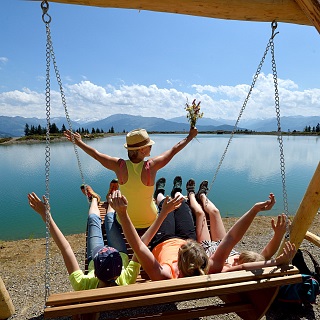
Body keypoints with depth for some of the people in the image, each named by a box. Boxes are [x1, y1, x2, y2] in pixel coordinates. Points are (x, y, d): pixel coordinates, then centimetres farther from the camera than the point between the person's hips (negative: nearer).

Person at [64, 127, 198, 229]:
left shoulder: (120, 166, -18)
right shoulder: (151, 166, -22)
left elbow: (95, 154, -3)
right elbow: (174, 150, -8)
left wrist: (79, 142, 14)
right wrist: (190, 136, 6)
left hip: (124, 223, 2)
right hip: (150, 222, -1)